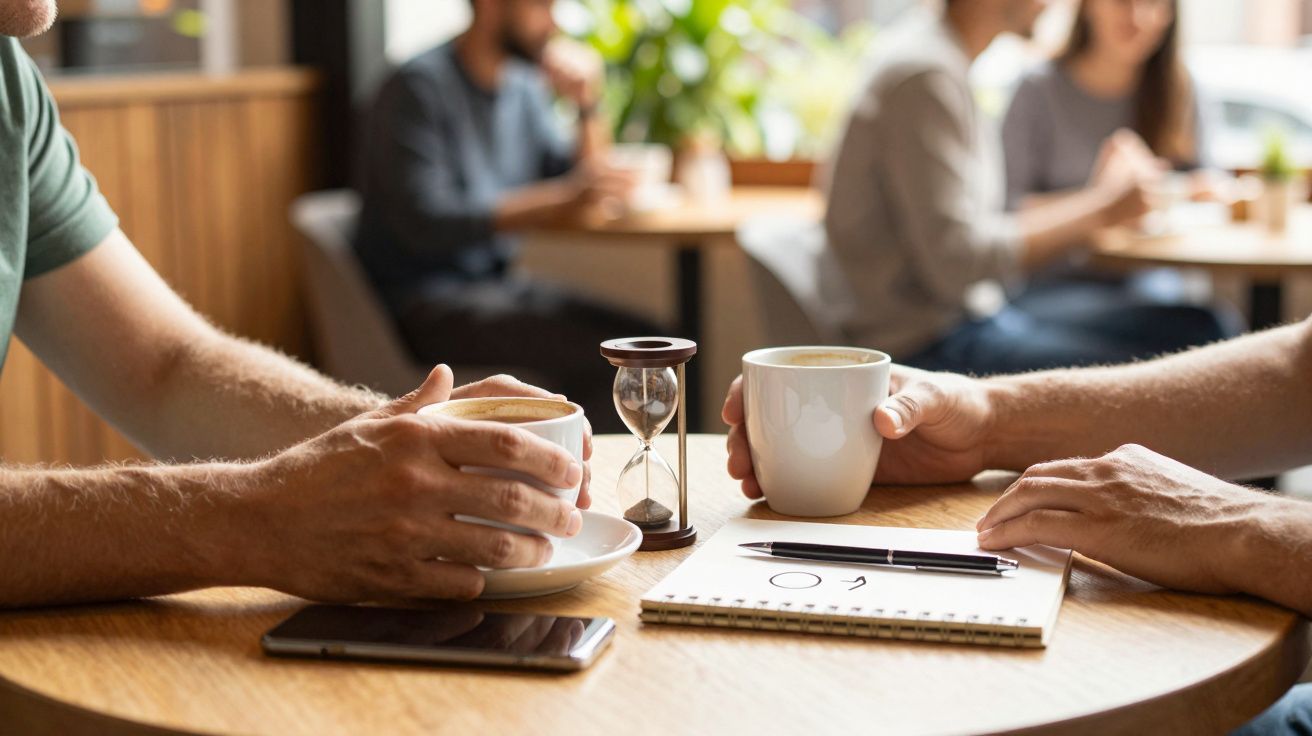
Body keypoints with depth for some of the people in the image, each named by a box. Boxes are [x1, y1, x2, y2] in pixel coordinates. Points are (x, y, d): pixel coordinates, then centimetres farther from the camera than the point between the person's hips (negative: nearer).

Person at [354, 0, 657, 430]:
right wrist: (558, 203, -27)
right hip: (424, 302, -8)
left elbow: (581, 180, 15)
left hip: (496, 283, 8)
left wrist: (586, 105, -1)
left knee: (647, 343, -9)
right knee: (600, 355, -25)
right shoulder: (419, 87, -12)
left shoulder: (523, 87, 13)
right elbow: (426, 223, -23)